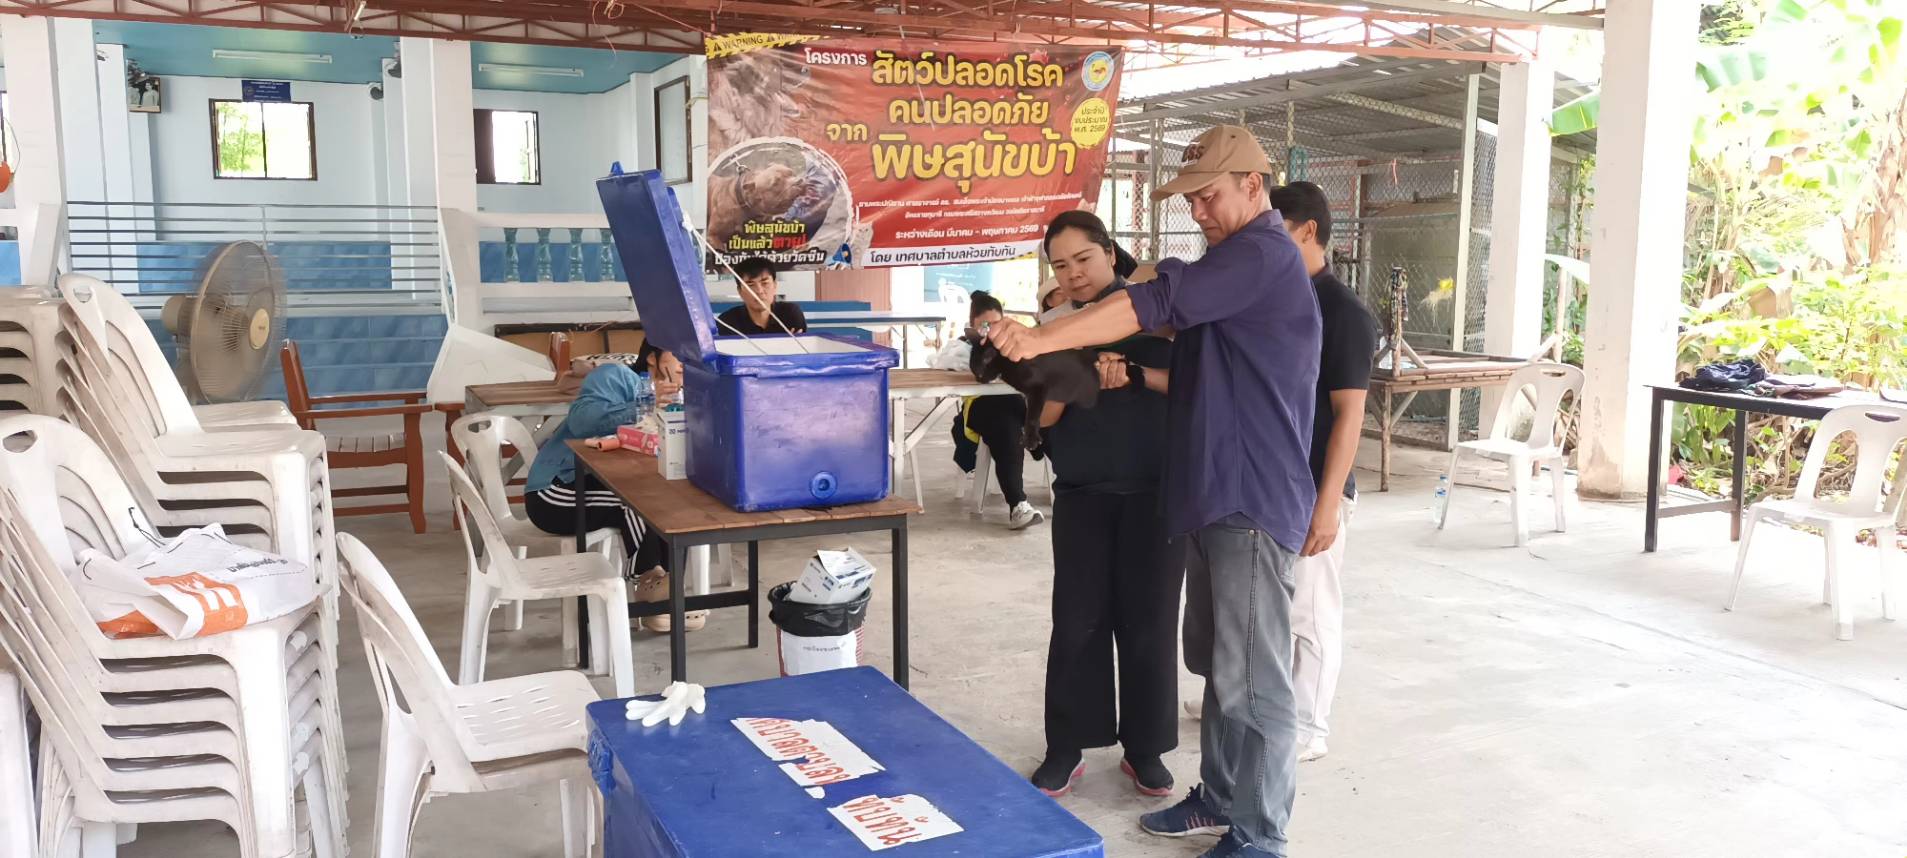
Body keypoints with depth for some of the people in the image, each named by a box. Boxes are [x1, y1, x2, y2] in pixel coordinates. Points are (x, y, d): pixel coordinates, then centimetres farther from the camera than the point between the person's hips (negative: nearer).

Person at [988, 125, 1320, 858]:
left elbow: (1157, 302, -25)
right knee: (1218, 665, 17)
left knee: (1252, 678, -3)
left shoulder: (1264, 253, -12)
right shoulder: (1235, 264, 21)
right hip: (1218, 496, 10)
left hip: (1252, 500, -10)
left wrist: (1039, 340, -29)